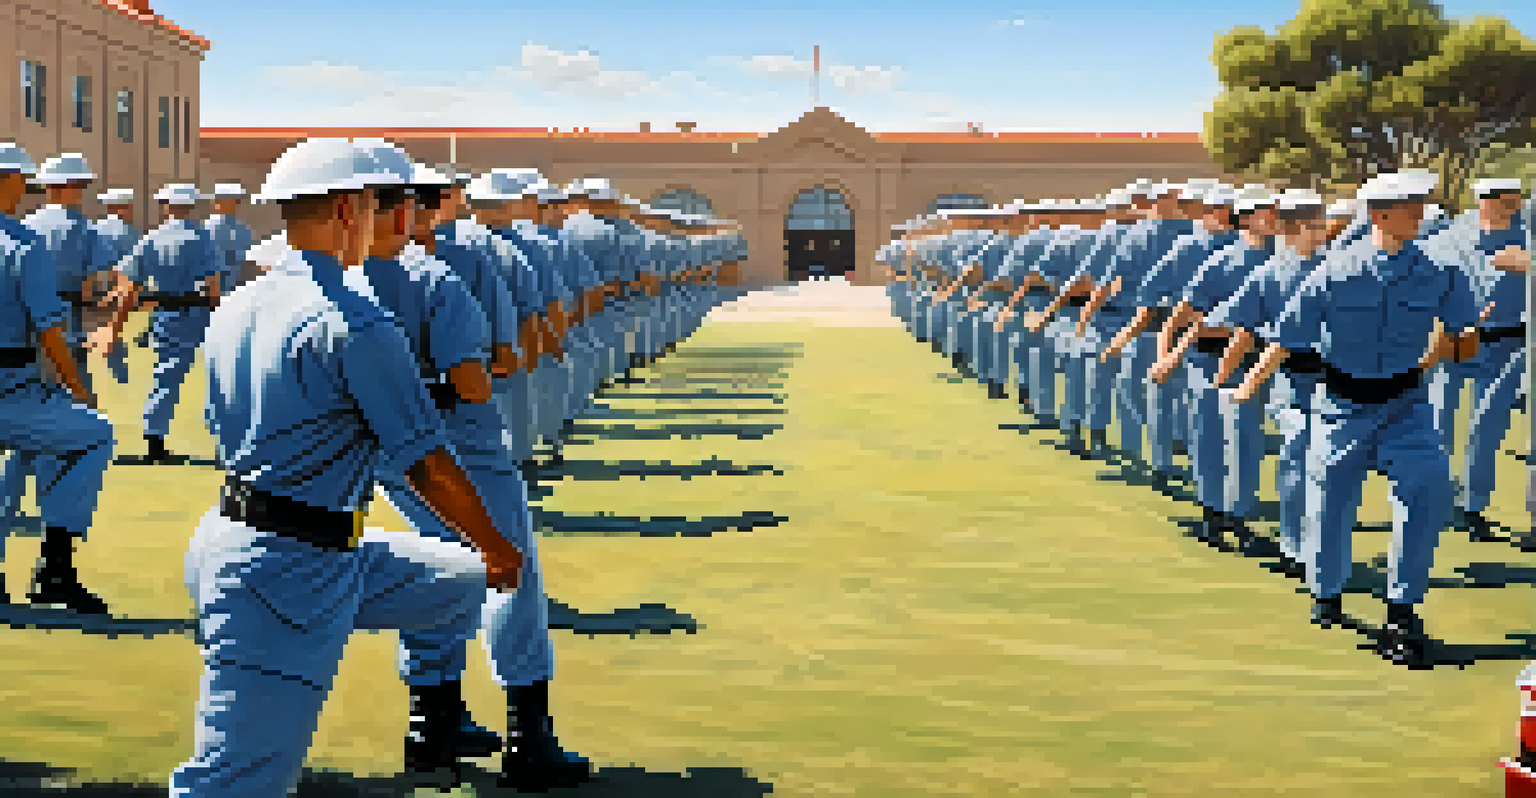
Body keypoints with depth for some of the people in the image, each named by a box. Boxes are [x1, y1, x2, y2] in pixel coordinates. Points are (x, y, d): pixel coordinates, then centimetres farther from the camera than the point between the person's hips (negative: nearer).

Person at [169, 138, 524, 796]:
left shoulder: (232, 311, 9)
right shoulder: (355, 325, -18)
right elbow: (427, 465, -14)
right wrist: (497, 549, 2)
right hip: (294, 571, -10)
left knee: (461, 582, 21)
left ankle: (438, 726, 36)